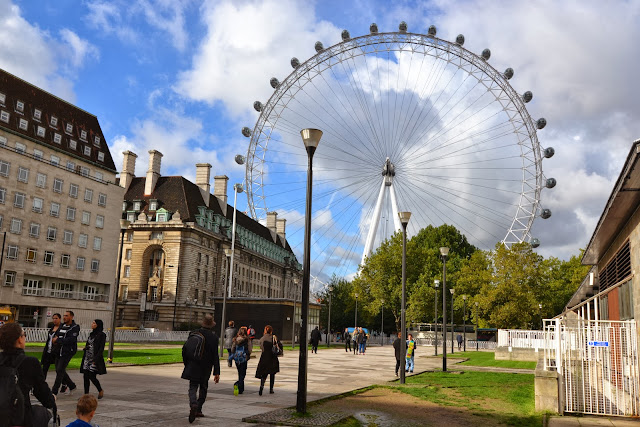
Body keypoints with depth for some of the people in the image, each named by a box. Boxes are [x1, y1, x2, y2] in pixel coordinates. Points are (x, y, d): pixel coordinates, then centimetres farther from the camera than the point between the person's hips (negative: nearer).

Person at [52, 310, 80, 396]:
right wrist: (55, 340, -3)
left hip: (68, 352, -8)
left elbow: (71, 340, -20)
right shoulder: (62, 326, 14)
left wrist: (58, 340, -16)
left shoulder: (75, 327, -9)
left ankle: (54, 392, -5)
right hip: (59, 352, 8)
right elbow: (56, 336, 21)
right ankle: (71, 386, 30)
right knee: (59, 370, 13)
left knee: (60, 371, -10)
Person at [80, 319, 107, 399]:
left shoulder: (101, 335, -8)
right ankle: (86, 394, 8)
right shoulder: (91, 334, 15)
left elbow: (101, 348, -13)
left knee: (92, 377, -8)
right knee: (85, 376, 2)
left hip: (95, 359, -7)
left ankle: (100, 391, 14)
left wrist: (96, 359, -20)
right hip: (87, 358, 7)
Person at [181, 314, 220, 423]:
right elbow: (215, 356, -12)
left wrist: (186, 363, 16)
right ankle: (198, 410, 18)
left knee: (193, 387, 3)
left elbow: (184, 349, 2)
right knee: (203, 388, 17)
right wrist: (216, 373, -8)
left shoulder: (194, 333, -2)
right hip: (206, 368, -1)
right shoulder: (213, 337, -11)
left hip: (193, 367, 1)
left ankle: (193, 405, -24)